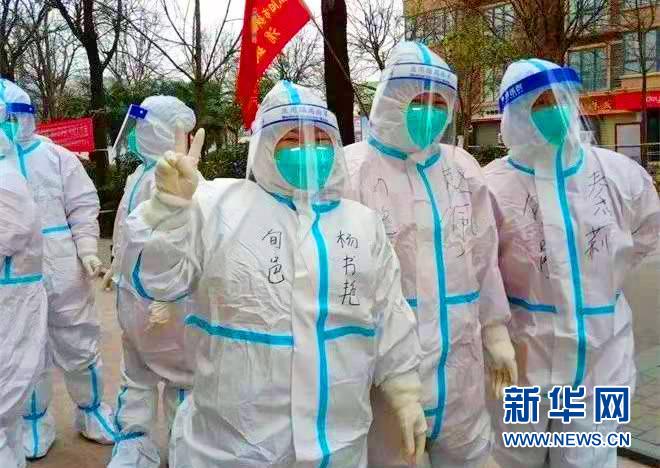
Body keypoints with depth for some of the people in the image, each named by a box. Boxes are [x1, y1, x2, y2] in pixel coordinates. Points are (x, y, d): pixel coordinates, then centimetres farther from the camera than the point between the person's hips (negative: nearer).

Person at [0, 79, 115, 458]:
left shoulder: (57, 157, -2)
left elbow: (83, 207, -1)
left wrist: (88, 251, -12)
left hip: (62, 273, -1)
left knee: (78, 348, 12)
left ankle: (91, 412, 32)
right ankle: (36, 423, 34)